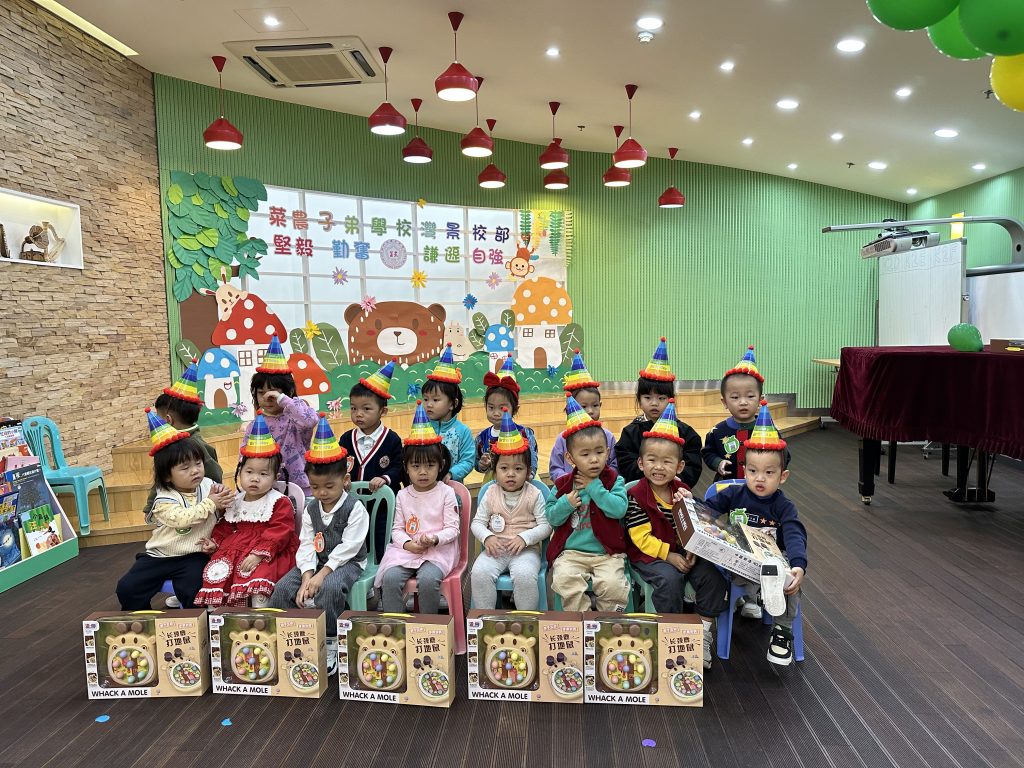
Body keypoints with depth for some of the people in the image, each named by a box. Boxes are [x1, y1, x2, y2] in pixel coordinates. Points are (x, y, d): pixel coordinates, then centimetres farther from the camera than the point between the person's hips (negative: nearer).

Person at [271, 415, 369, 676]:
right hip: (316, 563, 6)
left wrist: (322, 574, -21)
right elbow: (306, 545, -1)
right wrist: (307, 576, -16)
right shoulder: (310, 509, 6)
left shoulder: (355, 508, -12)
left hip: (348, 563, -6)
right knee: (282, 588, -15)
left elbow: (348, 547, -17)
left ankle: (329, 645, -20)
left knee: (329, 587, -35)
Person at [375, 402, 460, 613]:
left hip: (438, 550, -3)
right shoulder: (403, 495, 10)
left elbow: (452, 528, -2)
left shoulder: (446, 493, 0)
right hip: (406, 549, 3)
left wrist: (434, 539, -21)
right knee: (390, 577, -23)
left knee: (428, 579, -30)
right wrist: (407, 543, -12)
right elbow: (397, 529, 8)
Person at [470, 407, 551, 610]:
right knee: (479, 572, -26)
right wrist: (487, 537, -13)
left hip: (525, 549, -2)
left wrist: (524, 537, -17)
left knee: (525, 575, -31)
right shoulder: (490, 494, 7)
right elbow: (477, 522, 8)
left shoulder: (534, 494, 1)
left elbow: (546, 525, -2)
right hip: (495, 548, 2)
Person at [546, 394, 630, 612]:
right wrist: (566, 503, -12)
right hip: (571, 552, 1)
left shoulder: (614, 480, 2)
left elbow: (619, 509, -14)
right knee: (565, 580, -26)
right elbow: (552, 518, 7)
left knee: (612, 584, -24)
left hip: (607, 553, -1)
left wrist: (594, 487, -13)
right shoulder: (563, 484, 6)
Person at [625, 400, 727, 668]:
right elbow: (641, 538, -14)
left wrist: (692, 551, -10)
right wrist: (669, 555, -22)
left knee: (712, 575, -16)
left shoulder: (682, 490, 4)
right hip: (648, 555, -5)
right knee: (670, 579, -32)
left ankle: (704, 631, -3)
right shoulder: (636, 495, -12)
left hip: (683, 550, 5)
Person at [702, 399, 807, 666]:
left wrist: (798, 566, -39)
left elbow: (794, 535, -20)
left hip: (774, 564, 0)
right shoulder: (733, 495, 1)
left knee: (791, 583, -27)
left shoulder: (783, 506, -5)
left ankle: (783, 630, -7)